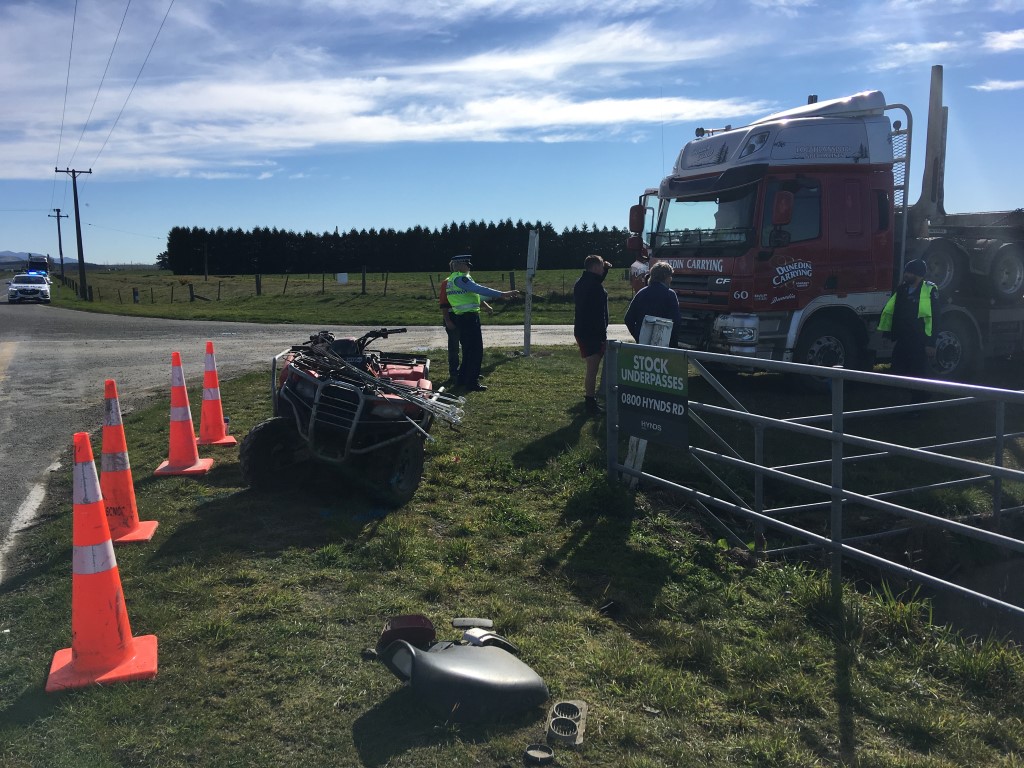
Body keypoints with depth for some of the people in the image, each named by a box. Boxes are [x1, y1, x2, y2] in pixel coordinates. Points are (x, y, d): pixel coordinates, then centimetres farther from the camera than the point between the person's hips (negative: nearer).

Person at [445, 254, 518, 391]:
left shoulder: (451, 280, 17)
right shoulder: (460, 278, -15)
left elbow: (474, 293, 23)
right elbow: (479, 289, -24)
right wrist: (502, 294, -25)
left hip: (460, 318, 10)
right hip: (470, 318, -10)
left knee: (467, 350, 19)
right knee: (476, 351, -4)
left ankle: (462, 379, 26)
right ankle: (472, 383, -3)